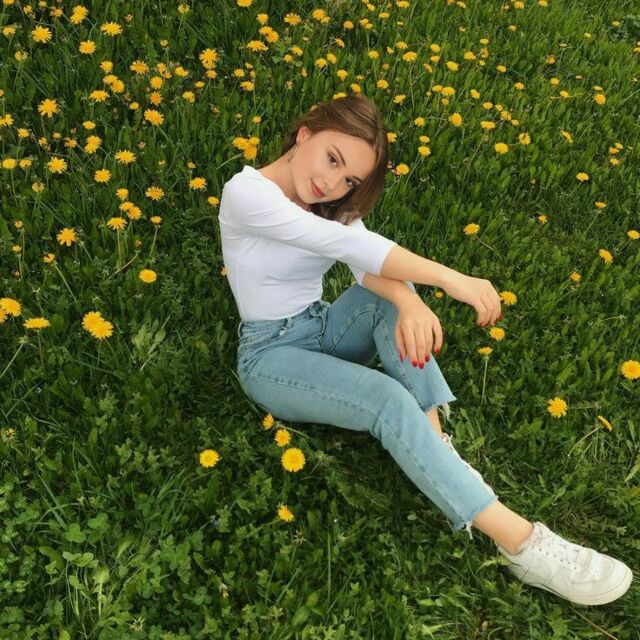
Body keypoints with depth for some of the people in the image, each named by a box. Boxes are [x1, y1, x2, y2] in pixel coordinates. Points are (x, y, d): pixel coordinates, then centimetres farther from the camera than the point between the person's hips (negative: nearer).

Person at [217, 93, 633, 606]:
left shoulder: (331, 198, 2)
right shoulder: (245, 193, -20)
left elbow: (369, 260, -18)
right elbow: (347, 244, -31)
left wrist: (408, 301, -41)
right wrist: (449, 278, -34)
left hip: (324, 330, 7)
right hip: (271, 353, -6)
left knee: (393, 295, -25)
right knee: (390, 401, -30)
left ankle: (436, 445, -26)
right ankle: (522, 543, -30)